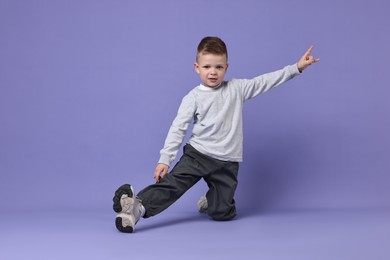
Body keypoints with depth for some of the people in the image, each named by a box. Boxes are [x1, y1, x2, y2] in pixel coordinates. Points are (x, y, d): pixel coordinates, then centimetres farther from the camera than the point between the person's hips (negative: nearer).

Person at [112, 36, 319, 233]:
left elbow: (265, 81, 4)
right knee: (173, 181, -24)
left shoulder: (237, 89, 4)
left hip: (227, 162, 2)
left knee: (222, 213, 1)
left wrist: (296, 67, 0)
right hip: (197, 154, -2)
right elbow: (178, 129, -6)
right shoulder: (193, 97, -3)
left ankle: (209, 202, 32)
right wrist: (165, 159, -14)